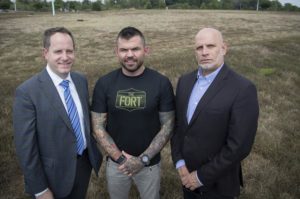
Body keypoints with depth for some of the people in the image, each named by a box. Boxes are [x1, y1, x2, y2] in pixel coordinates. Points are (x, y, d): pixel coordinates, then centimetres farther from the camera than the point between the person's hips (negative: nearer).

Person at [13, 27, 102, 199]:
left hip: (85, 163, 5)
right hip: (55, 173, -5)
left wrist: (95, 151, 11)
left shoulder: (81, 80, -3)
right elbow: (26, 146, -17)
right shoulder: (27, 92, -21)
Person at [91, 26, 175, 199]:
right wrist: (120, 158, -14)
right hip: (115, 163, 1)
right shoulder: (104, 84, -10)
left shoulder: (161, 83, -13)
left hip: (150, 163, 0)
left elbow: (167, 125, -10)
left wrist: (143, 159, -16)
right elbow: (98, 127, -7)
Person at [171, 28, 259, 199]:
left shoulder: (243, 89, -20)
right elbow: (177, 123, 4)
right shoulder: (185, 81, 0)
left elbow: (239, 146, -21)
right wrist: (179, 163, -5)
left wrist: (202, 177, -15)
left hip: (217, 184, -4)